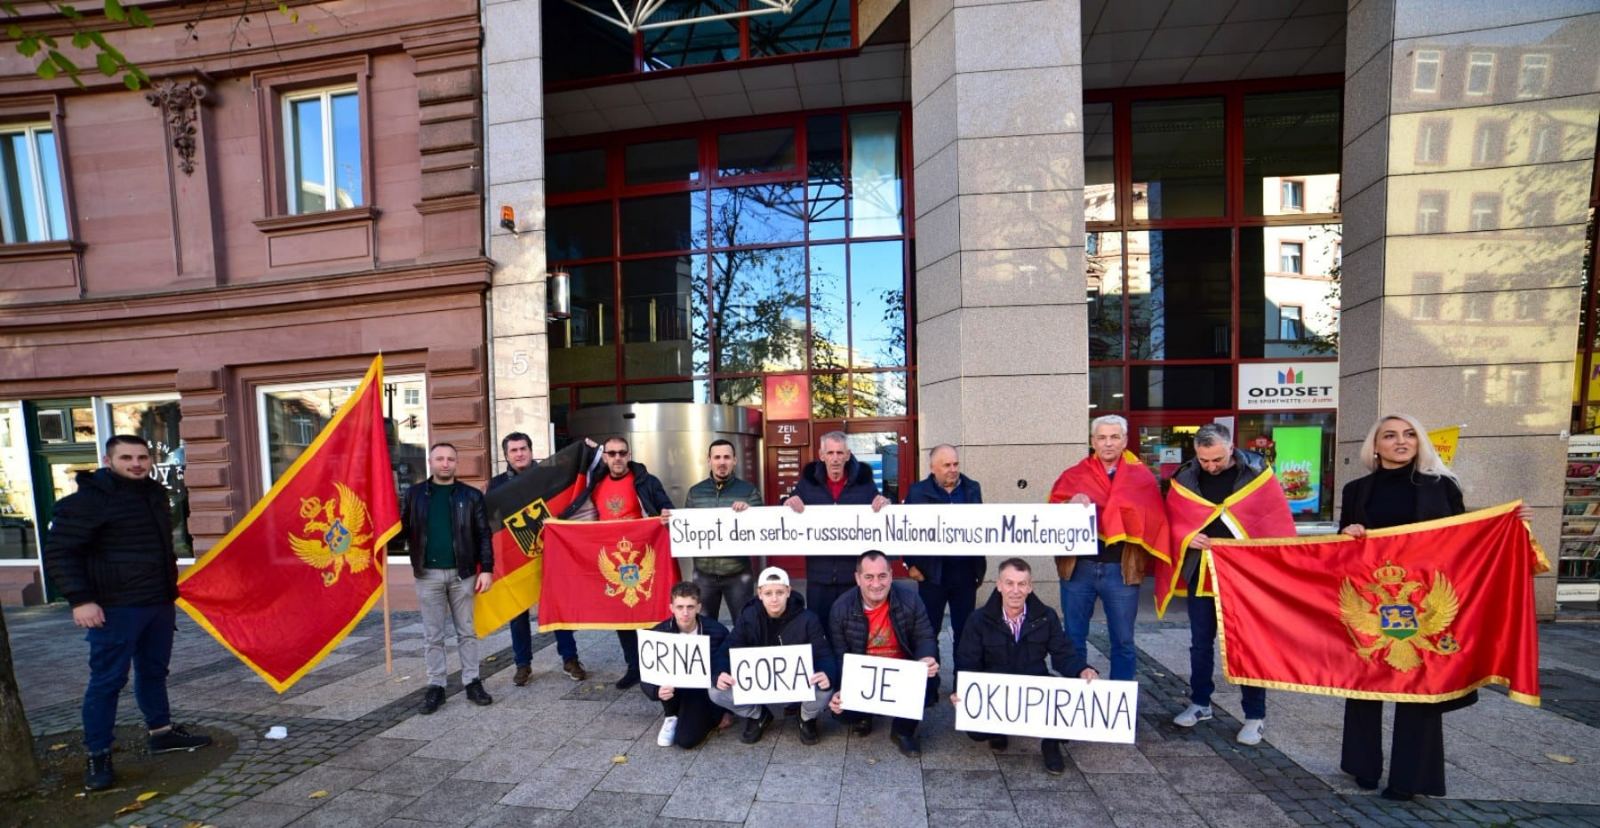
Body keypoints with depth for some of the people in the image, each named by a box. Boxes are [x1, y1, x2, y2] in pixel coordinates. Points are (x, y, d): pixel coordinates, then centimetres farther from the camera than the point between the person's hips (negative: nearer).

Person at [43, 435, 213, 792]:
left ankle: (161, 732, 30)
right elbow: (58, 552, -13)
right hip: (115, 607, -7)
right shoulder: (88, 500, -12)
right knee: (107, 679, 0)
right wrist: (80, 599, -20)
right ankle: (97, 756, 12)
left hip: (160, 603, 7)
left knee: (154, 670, 17)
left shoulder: (155, 495, 10)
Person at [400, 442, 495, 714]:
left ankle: (472, 683, 19)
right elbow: (403, 530, 3)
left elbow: (483, 535, 0)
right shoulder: (414, 495, 5)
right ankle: (435, 686, 21)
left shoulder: (471, 495, 1)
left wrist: (486, 569, -6)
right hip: (428, 575, 1)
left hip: (462, 573, 0)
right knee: (432, 635, 9)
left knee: (467, 632, 9)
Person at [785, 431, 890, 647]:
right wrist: (789, 504, -15)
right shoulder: (808, 481, -1)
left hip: (855, 572, 0)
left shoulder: (864, 480, -2)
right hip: (819, 573, 1)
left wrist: (884, 504, -15)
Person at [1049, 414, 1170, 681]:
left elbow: (1155, 521, 0)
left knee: (1123, 641, 13)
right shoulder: (1073, 476, 6)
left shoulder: (1142, 477, 5)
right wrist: (1069, 505, -21)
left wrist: (1146, 559, -14)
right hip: (1079, 567, 0)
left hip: (1121, 570, 0)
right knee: (1073, 638, 11)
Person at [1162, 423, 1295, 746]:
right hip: (1200, 575, 2)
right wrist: (1187, 538, -14)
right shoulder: (1184, 479, -1)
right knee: (1200, 643, 15)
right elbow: (1173, 521, 6)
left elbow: (1278, 524, -6)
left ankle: (1255, 716, 25)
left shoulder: (1257, 473, -7)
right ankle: (1200, 703, 32)